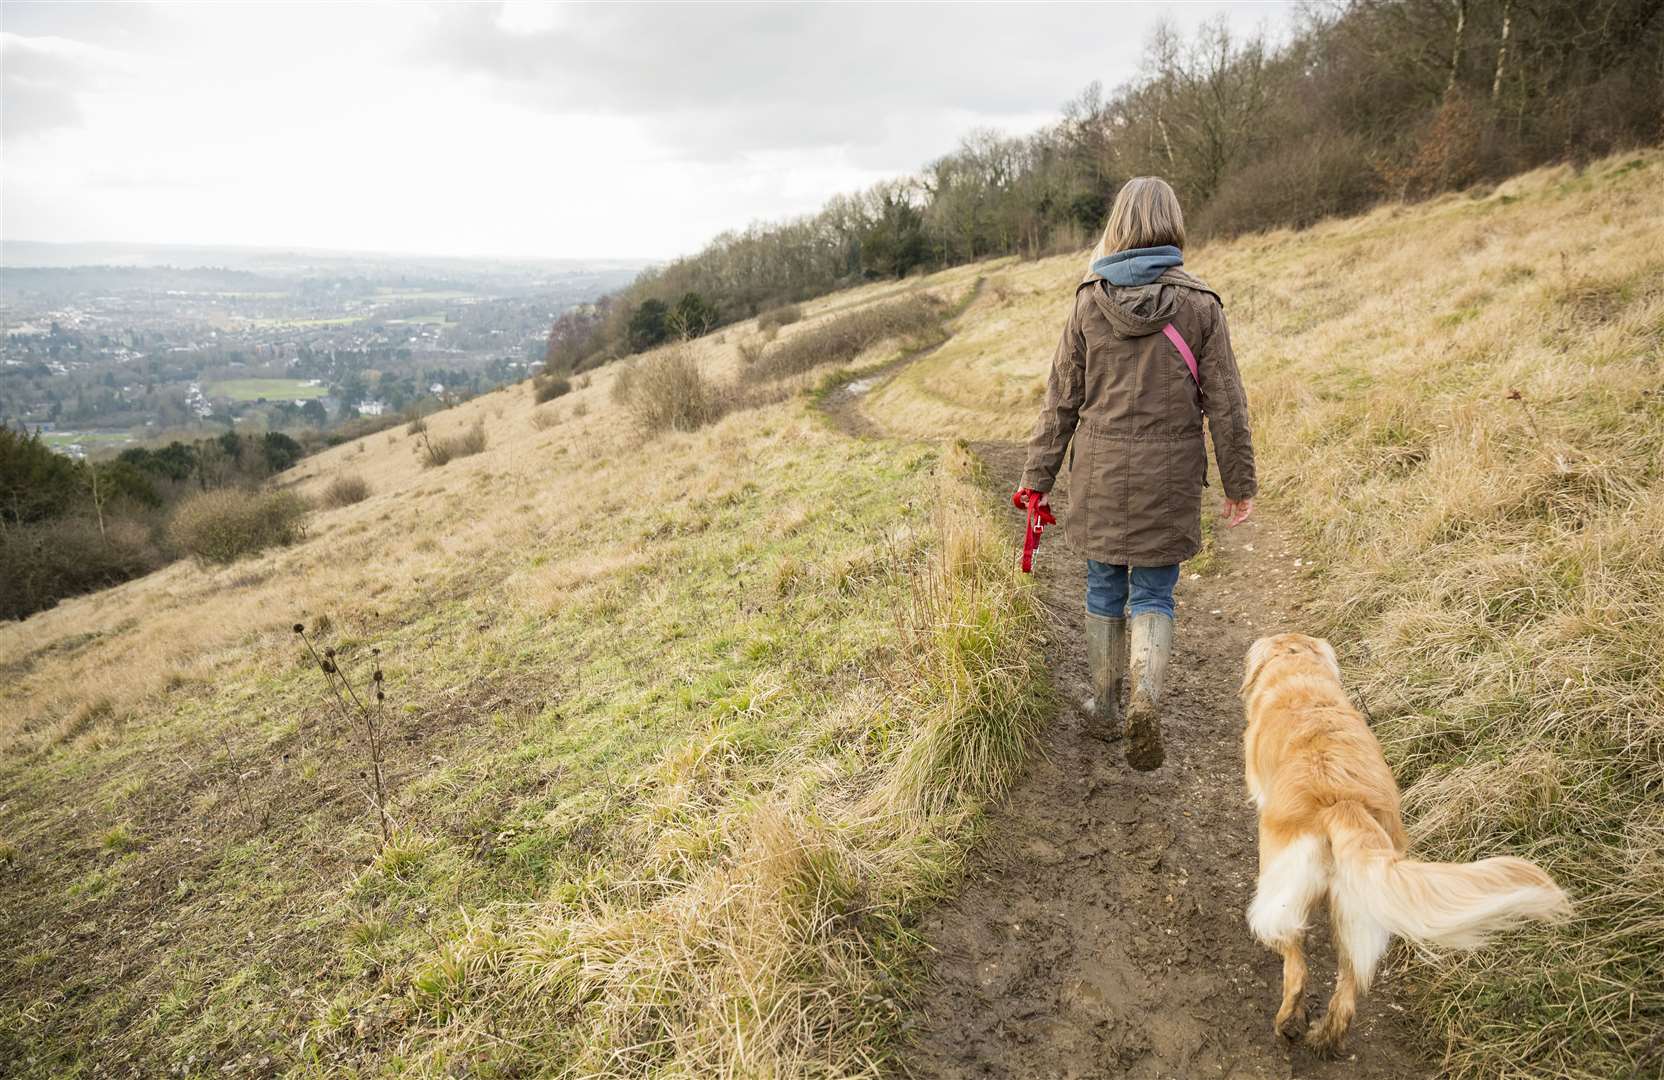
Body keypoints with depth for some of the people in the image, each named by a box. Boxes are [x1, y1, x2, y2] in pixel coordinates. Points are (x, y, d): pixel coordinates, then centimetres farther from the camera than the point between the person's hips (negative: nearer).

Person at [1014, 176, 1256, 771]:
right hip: (1170, 475, -1)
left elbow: (1062, 398, 0)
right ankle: (1145, 700, -12)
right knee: (1153, 595, 9)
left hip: (1100, 471, 1)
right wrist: (1239, 483, 7)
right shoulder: (1198, 304, -5)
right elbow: (1225, 403, -2)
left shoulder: (1089, 302, -3)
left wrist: (1037, 475, 7)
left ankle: (1105, 708, 27)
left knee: (1105, 589, 15)